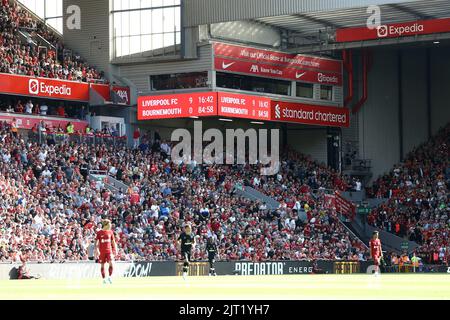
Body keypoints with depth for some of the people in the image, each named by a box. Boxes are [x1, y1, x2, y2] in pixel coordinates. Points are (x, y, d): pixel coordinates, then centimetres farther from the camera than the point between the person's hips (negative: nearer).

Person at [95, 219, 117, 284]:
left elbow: (113, 242, 14)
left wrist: (115, 249, 9)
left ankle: (110, 277, -5)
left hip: (109, 250, 1)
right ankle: (104, 279, 13)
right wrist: (97, 250, -15)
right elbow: (96, 242, -3)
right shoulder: (99, 232, -2)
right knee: (102, 265, 4)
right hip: (102, 251, -1)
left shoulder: (110, 232, 6)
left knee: (111, 263, -17)